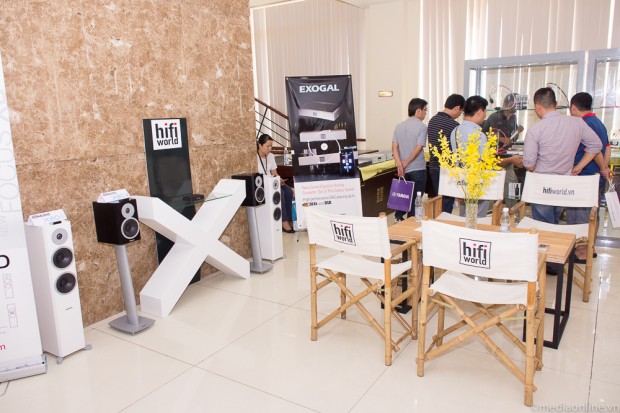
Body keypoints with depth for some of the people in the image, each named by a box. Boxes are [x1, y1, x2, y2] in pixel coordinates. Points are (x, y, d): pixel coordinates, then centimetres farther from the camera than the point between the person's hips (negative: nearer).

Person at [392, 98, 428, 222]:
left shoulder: (399, 126, 7)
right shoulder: (421, 127, -10)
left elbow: (394, 147, -2)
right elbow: (418, 148, -17)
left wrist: (400, 164, -9)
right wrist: (406, 163, -11)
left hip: (403, 170, 5)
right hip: (417, 169, -5)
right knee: (416, 198, 5)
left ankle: (399, 218, 19)